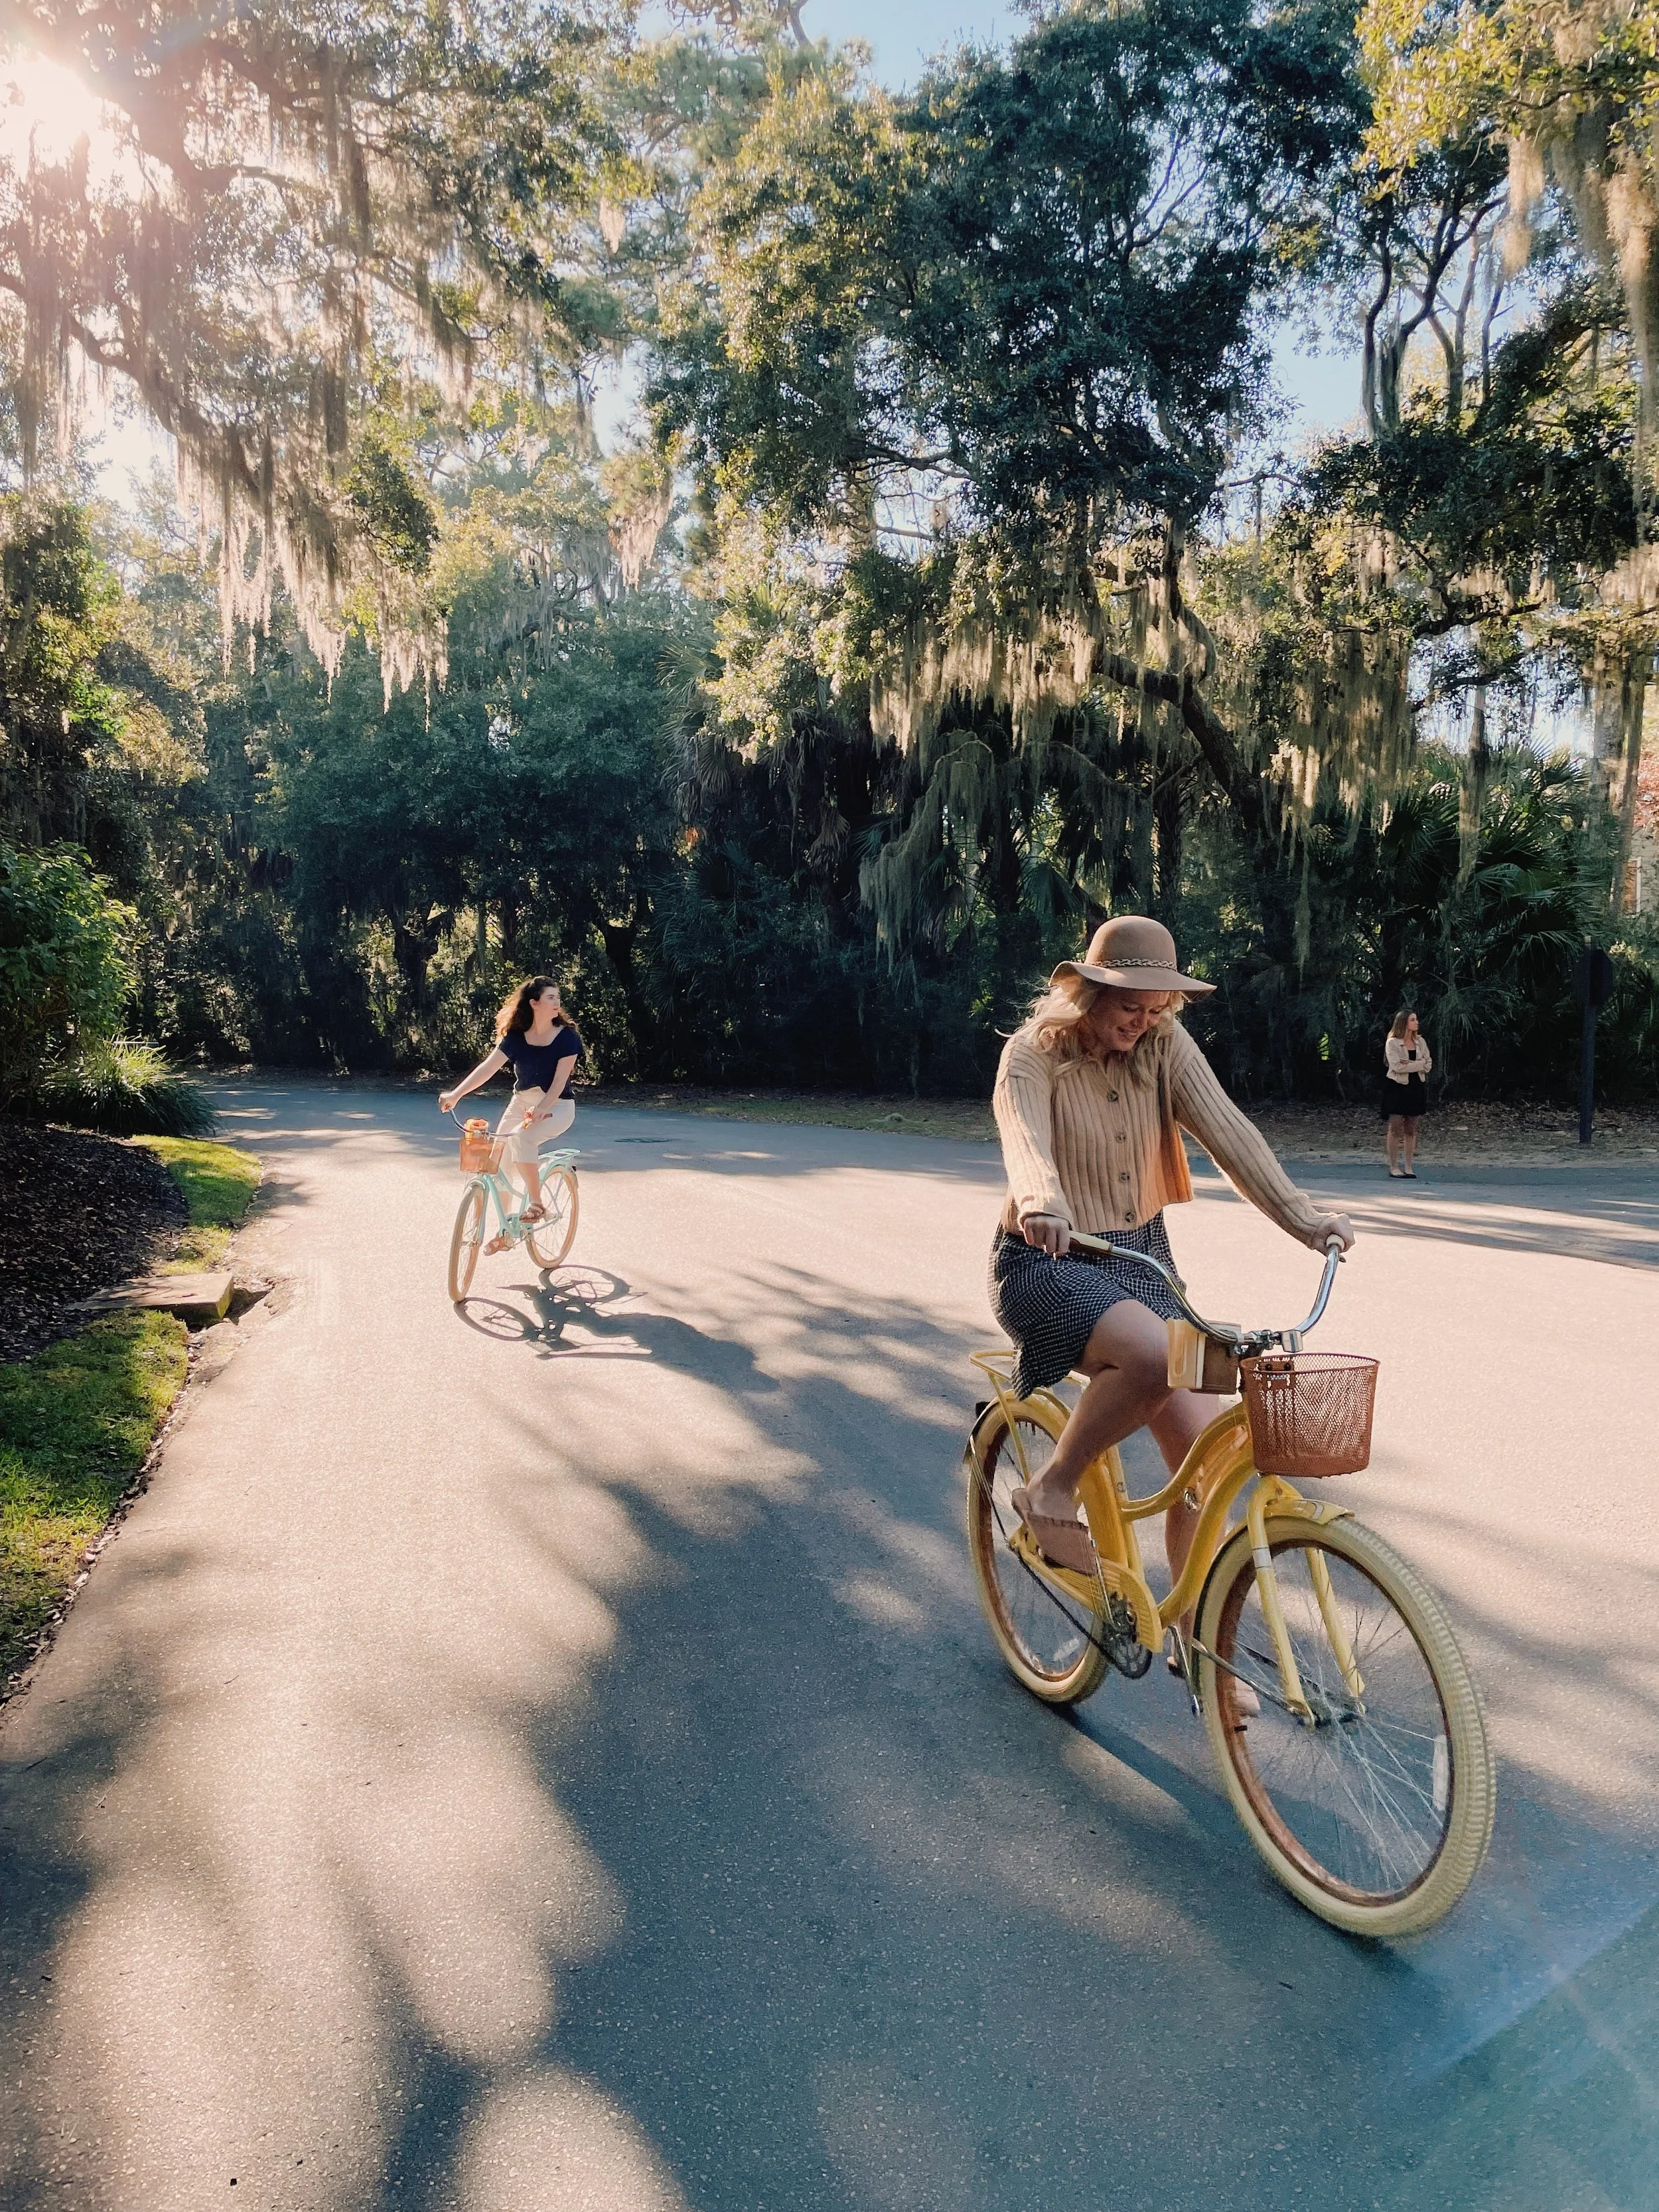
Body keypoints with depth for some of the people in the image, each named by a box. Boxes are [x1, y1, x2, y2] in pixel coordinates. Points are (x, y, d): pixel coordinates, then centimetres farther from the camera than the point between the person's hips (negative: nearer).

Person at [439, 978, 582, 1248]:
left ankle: (535, 1203, -16)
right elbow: (488, 1067, -13)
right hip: (521, 1102, 4)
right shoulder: (516, 1037, -4)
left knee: (521, 1138, -33)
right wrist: (456, 1094, -26)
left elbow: (560, 1081, -18)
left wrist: (540, 1110, -33)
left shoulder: (567, 1036, -12)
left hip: (557, 1106, -4)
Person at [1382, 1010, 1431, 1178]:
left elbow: (1429, 1064, 3)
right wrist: (1418, 1065, -11)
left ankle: (1409, 1168, 10)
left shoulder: (1420, 1041, 9)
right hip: (1397, 1087, -5)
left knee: (1411, 1130, 6)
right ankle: (1393, 1167, 4)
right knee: (1395, 1129, -1)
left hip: (1416, 1087, 5)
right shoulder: (1392, 1043, -6)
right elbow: (1396, 1066, -17)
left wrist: (1409, 1064, -12)